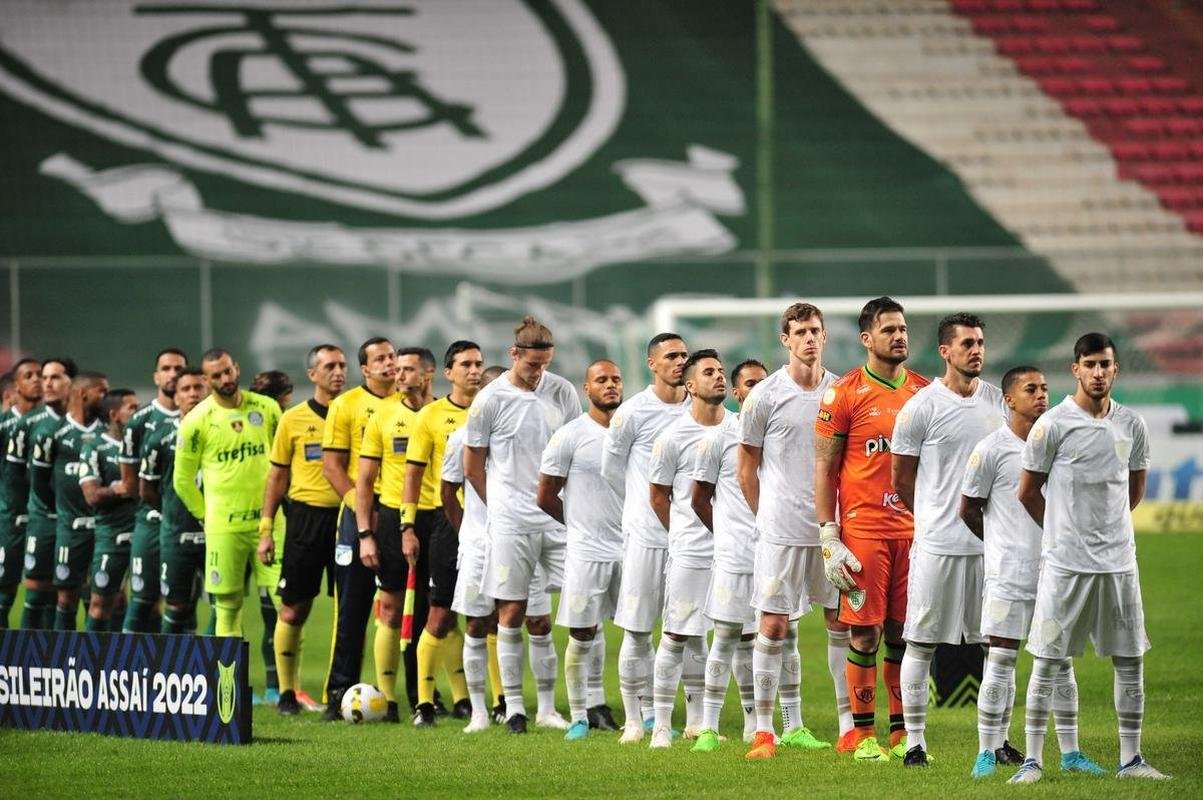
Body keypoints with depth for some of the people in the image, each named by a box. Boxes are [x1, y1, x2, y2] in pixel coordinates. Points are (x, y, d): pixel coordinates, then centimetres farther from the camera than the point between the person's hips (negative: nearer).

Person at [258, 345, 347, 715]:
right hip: (306, 516, -1)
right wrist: (266, 529, 2)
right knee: (294, 609, 0)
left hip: (346, 517, 1)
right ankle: (287, 691, 9)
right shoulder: (294, 419, 4)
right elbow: (277, 476, 7)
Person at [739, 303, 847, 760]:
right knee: (775, 625, -3)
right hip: (782, 531, -3)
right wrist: (769, 517, 4)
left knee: (842, 622, 5)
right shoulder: (766, 396, -3)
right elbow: (747, 469, 4)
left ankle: (849, 724, 10)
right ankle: (764, 730, 2)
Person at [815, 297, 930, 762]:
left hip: (914, 531, 4)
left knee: (904, 633, 6)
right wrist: (829, 538, -7)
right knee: (865, 633, -2)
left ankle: (902, 733, 12)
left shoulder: (924, 392, 10)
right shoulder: (845, 394, -3)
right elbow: (824, 468, -2)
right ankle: (862, 734, 5)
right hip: (864, 529, -4)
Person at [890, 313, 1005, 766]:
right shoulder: (921, 407, -7)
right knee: (922, 643, -1)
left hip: (991, 542, 5)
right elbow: (901, 478, 0)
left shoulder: (998, 401, 9)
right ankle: (914, 741, 5)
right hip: (939, 543, -5)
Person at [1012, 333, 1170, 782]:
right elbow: (1028, 493, 2)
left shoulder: (1132, 425, 6)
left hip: (1119, 560, 4)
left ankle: (1130, 759, 13)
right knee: (1048, 661, -2)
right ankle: (1033, 759, 1)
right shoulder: (1052, 425, -7)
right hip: (1065, 561, -4)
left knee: (1130, 660, 6)